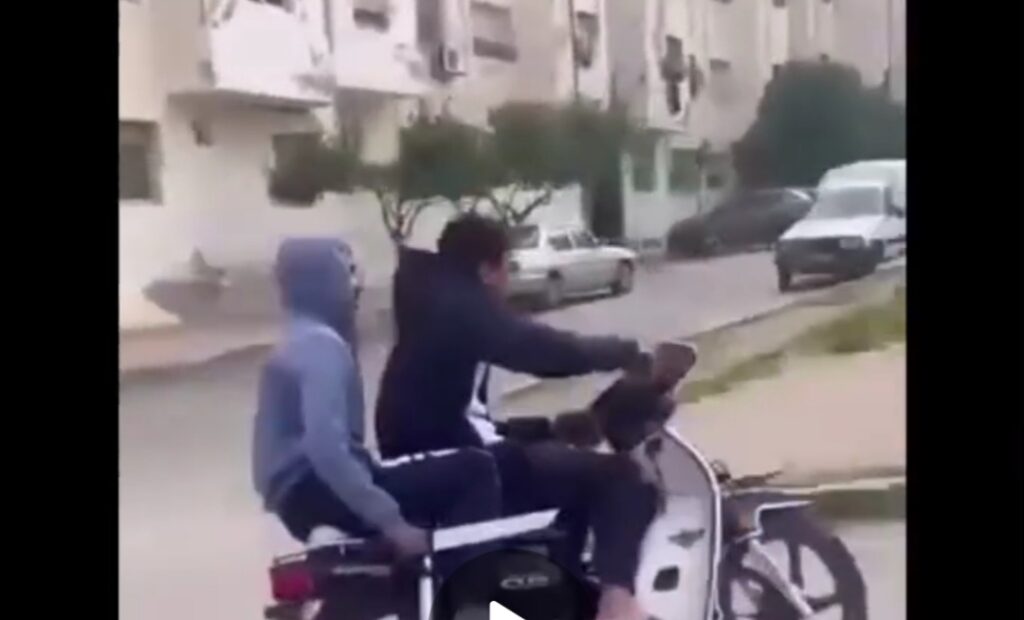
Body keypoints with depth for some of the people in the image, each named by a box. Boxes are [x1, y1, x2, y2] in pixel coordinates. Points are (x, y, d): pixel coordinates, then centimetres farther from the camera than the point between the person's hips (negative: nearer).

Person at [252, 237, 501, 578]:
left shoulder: (302, 340, 17)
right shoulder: (321, 345, -17)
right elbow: (326, 451, -29)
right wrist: (390, 521, -28)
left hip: (306, 489, 11)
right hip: (316, 490, -11)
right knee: (474, 470, -13)